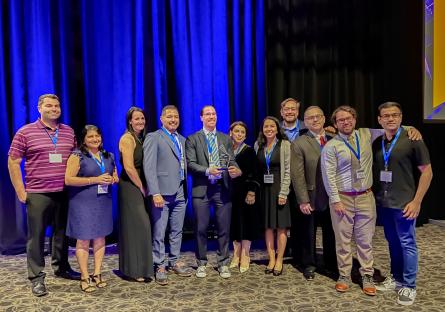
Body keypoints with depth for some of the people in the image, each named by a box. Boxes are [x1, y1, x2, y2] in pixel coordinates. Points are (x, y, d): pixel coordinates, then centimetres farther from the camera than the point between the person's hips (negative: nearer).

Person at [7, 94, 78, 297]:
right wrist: (21, 192, -5)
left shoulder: (69, 132, 9)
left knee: (62, 233, 13)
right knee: (36, 236, 4)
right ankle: (36, 278, 15)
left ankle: (61, 268, 31)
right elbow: (13, 162, -1)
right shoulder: (25, 132, -1)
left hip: (64, 194, 3)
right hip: (38, 194, -3)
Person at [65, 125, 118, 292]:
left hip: (103, 202, 5)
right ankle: (85, 277, 7)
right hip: (83, 203, -5)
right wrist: (95, 180, -17)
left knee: (100, 238, 8)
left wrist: (113, 179, -2)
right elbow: (68, 179, -13)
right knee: (84, 239, -1)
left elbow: (115, 176, 23)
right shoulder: (77, 156, -5)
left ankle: (97, 274, 18)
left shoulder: (109, 156, 13)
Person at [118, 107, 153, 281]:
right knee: (136, 226, -4)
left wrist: (144, 188, 8)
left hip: (140, 187, 8)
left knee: (143, 226, 11)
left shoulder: (142, 138, 15)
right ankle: (135, 270, 8)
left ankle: (141, 266, 23)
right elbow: (129, 167, -18)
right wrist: (142, 188, -12)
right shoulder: (127, 138, -10)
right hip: (131, 187, -8)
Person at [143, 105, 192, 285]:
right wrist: (155, 193, -18)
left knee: (177, 231, 13)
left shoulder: (182, 140, 18)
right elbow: (149, 167, -10)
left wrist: (186, 189, 8)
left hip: (180, 192, 6)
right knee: (159, 232, 2)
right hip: (162, 192, -6)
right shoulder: (153, 138, -2)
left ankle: (174, 262, 27)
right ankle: (160, 267, 14)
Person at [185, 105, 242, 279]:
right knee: (201, 228, 5)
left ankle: (223, 263, 20)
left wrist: (237, 170, -15)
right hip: (201, 188, -2)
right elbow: (190, 164, -4)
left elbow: (232, 161, 7)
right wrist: (207, 170, -19)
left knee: (224, 228, 6)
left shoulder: (225, 139, 14)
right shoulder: (192, 139, 4)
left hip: (222, 188, 2)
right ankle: (201, 264, 21)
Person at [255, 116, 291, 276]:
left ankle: (279, 261, 11)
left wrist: (283, 193, -14)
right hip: (264, 189, 3)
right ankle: (271, 259, 15)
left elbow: (287, 170, -7)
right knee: (268, 226, 7)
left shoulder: (285, 145, -3)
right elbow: (256, 169, 8)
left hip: (279, 189, -3)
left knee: (281, 226, 1)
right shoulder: (258, 145, 7)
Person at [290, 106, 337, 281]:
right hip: (311, 198, -3)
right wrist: (303, 200, -15)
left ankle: (331, 265, 34)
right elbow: (297, 175, -11)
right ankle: (308, 265, 30)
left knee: (331, 233, 15)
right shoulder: (299, 144, -7)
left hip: (333, 197, 3)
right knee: (308, 234, 12)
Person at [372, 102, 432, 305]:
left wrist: (416, 201, -11)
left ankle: (409, 286, 16)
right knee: (392, 242, 15)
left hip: (404, 203, -5)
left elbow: (427, 171, -7)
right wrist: (373, 196, 6)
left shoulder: (412, 140, -7)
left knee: (407, 244, 3)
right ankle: (396, 278, 30)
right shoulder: (376, 143, 7)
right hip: (383, 203, 5)